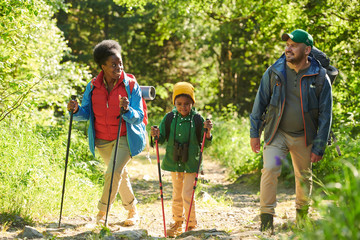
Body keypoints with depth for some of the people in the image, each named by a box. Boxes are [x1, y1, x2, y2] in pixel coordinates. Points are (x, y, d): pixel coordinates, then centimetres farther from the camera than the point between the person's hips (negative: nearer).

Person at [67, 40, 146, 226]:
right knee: (119, 174, 19)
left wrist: (127, 110, -37)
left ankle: (102, 213, -5)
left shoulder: (131, 85, -14)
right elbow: (87, 113, 0)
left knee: (113, 172, -20)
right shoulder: (92, 86, -5)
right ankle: (132, 210, 39)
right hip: (102, 140, 4)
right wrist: (76, 110, -21)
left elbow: (138, 118, -17)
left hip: (125, 138, -4)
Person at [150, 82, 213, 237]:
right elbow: (162, 139, 5)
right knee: (177, 195, 15)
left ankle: (192, 225, 8)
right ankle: (177, 223, 32)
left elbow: (206, 144, -3)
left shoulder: (197, 119, -8)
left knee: (187, 195, -7)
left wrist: (208, 131, -22)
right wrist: (156, 135, -17)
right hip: (174, 162, 3)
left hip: (191, 163, -3)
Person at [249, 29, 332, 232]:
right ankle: (266, 219, -11)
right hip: (277, 133, 0)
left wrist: (319, 147, -7)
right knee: (270, 169, -19)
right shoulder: (274, 72, -7)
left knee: (304, 177, 13)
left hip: (304, 137, 0)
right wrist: (254, 133, 1)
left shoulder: (320, 77, -10)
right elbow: (260, 102, 3)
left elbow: (325, 114, -5)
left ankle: (302, 215, 37)